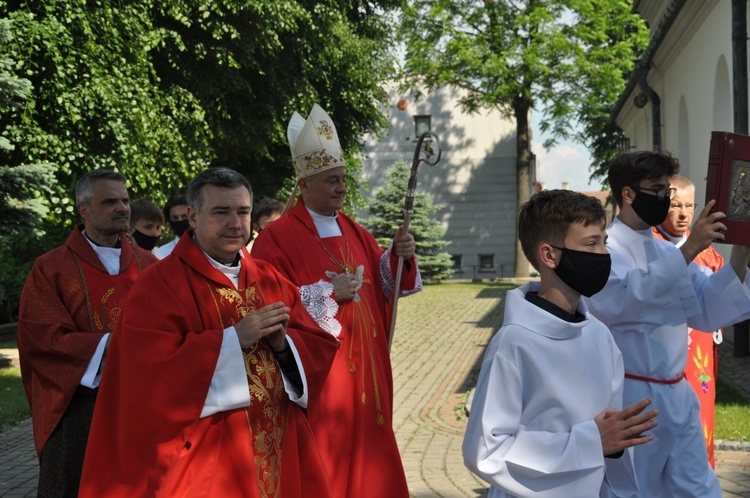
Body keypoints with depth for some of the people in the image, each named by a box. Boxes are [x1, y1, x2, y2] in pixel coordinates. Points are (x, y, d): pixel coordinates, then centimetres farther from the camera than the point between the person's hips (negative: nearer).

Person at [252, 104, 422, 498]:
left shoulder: (354, 233, 11)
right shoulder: (277, 237, -10)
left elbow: (383, 283, 14)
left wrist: (399, 257, -6)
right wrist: (329, 293, -21)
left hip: (364, 369, 6)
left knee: (366, 450, 13)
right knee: (324, 461, 0)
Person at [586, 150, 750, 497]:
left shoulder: (666, 250, 11)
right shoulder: (604, 248, -11)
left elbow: (708, 312, 7)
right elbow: (620, 302, -30)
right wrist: (688, 250, -32)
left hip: (677, 395, 7)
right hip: (630, 398, -7)